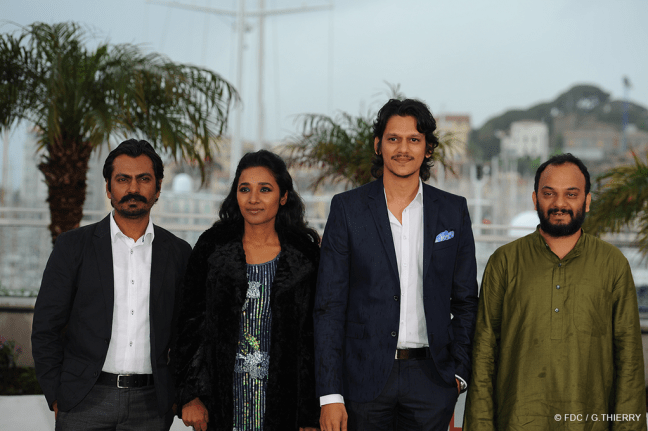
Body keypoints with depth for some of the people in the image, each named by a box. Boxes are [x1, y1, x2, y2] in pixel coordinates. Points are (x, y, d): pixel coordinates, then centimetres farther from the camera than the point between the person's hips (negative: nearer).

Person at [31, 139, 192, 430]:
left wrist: (175, 399, 5)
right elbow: (45, 327, 2)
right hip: (85, 403, -1)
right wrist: (56, 398, -3)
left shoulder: (178, 253, 7)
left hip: (150, 406, 1)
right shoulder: (73, 246, 2)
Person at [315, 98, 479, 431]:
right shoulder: (347, 208, 1)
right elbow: (329, 305, -2)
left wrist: (459, 371, 2)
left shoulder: (454, 211, 6)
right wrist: (329, 394, -8)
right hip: (364, 378, -1)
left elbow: (465, 300, 11)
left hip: (430, 379, 2)